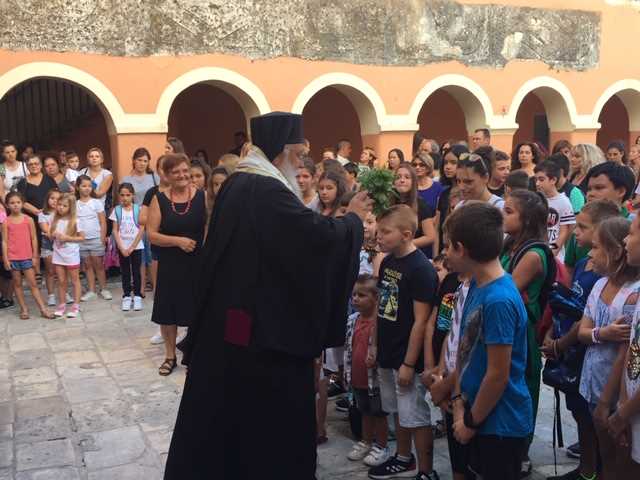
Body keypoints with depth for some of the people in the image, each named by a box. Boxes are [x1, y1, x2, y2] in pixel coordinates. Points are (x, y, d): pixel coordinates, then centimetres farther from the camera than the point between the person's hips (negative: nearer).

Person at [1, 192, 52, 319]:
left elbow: (34, 238, 4)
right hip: (13, 257, 0)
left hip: (27, 257, 0)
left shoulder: (29, 220, 1)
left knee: (33, 283, 0)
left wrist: (35, 256, 1)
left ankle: (43, 309, -1)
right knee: (17, 284, 8)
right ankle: (24, 309, 16)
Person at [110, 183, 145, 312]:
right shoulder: (117, 210, -1)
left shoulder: (138, 209, -5)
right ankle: (126, 296, 15)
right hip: (122, 247, 2)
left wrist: (131, 247, -10)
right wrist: (122, 248, -9)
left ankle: (137, 296, 12)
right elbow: (115, 231, -1)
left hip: (136, 246, -1)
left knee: (136, 271, 4)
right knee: (125, 272, 8)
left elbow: (141, 230, -7)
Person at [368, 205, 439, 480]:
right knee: (398, 412, 21)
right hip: (387, 354, 8)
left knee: (416, 417, 2)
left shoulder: (421, 269, -18)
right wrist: (374, 345, 14)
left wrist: (409, 363, -19)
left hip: (407, 358, -8)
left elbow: (420, 321, -19)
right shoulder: (387, 262, 6)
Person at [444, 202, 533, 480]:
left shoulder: (499, 300, -26)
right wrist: (459, 401, 1)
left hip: (501, 423, -8)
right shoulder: (477, 285, 0)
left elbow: (498, 376, -23)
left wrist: (470, 421, -11)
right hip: (481, 415, 8)